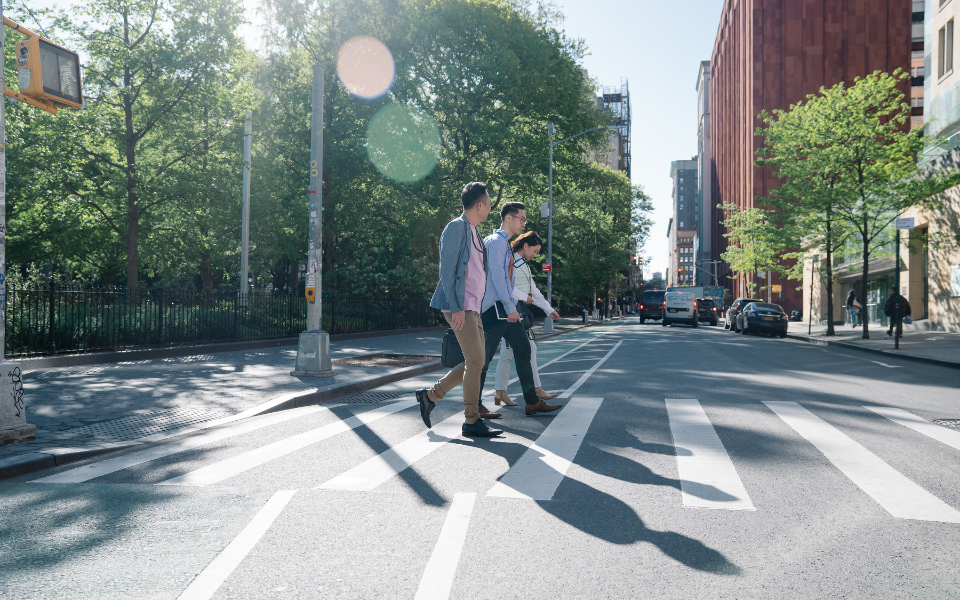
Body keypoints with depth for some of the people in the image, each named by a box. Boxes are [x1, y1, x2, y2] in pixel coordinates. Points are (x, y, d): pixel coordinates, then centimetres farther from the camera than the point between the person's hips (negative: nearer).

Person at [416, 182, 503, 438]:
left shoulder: (474, 232, 20)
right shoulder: (456, 228, -8)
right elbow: (447, 270, -15)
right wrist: (456, 307, -21)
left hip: (473, 308, 10)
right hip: (460, 307, -10)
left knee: (475, 362, 9)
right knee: (475, 360, -9)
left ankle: (430, 395, 20)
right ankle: (472, 421, 0)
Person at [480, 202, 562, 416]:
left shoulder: (504, 243, 21)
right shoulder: (496, 241, -10)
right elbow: (497, 276, -18)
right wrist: (510, 308, -22)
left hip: (505, 308, 10)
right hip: (496, 307, -10)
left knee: (523, 349, 7)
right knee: (485, 356, -5)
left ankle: (532, 402, 10)